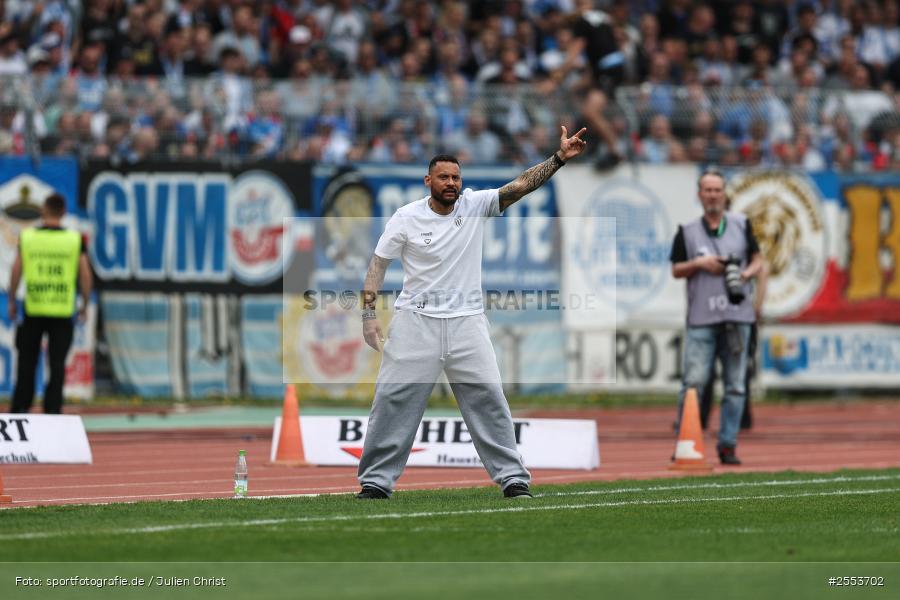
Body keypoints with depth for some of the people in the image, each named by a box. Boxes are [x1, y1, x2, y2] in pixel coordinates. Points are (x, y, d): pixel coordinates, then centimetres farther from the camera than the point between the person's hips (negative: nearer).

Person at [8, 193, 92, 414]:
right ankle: (52, 410, -2)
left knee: (27, 362, 11)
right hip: (63, 311, 0)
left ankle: (20, 408, 12)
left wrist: (12, 301, 8)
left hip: (34, 310, 0)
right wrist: (85, 304, 9)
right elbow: (85, 274, -2)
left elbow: (16, 271, -2)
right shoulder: (75, 239, -1)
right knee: (57, 365, 3)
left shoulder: (27, 237, -1)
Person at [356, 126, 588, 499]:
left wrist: (559, 158, -21)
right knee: (393, 400, -2)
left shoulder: (476, 206, 0)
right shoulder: (407, 218, -2)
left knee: (489, 397, -2)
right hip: (416, 322, -1)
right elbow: (379, 263, 2)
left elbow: (521, 186, -8)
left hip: (467, 322, 1)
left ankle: (513, 479, 3)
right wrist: (368, 314, -7)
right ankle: (376, 482, 6)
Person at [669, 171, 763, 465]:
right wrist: (699, 264, -9)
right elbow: (676, 270, 9)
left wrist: (745, 274, -9)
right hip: (701, 318, -1)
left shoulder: (741, 225, 10)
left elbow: (758, 260, 12)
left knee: (735, 384, 2)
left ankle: (727, 445, 8)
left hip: (737, 315, 2)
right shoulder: (687, 231, 8)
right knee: (693, 382, -10)